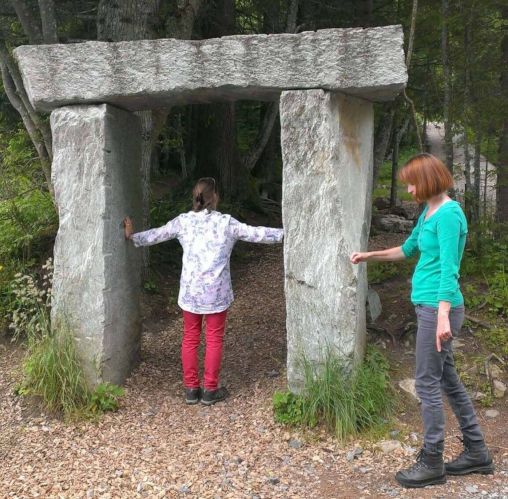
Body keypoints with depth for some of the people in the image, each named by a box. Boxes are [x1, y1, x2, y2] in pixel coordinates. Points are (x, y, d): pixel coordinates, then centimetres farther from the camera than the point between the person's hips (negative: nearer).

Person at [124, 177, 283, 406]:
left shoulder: (183, 221, -2)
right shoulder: (226, 223, -9)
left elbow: (156, 235, 8)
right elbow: (256, 234, -4)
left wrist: (132, 236, 24)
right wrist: (284, 233, 7)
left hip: (190, 290, 3)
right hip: (216, 292, -2)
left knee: (190, 338, 14)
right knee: (214, 339, 9)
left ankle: (191, 389, 21)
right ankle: (210, 390, 16)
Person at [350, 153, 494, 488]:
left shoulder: (448, 214, -15)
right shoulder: (429, 213, 13)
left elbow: (449, 269, -22)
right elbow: (408, 250, 26)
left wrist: (443, 316, -27)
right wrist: (369, 256, 25)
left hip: (439, 307, -10)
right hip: (428, 306, 10)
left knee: (428, 384, -1)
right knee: (447, 379, 16)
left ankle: (432, 464, 13)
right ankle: (477, 452, 29)